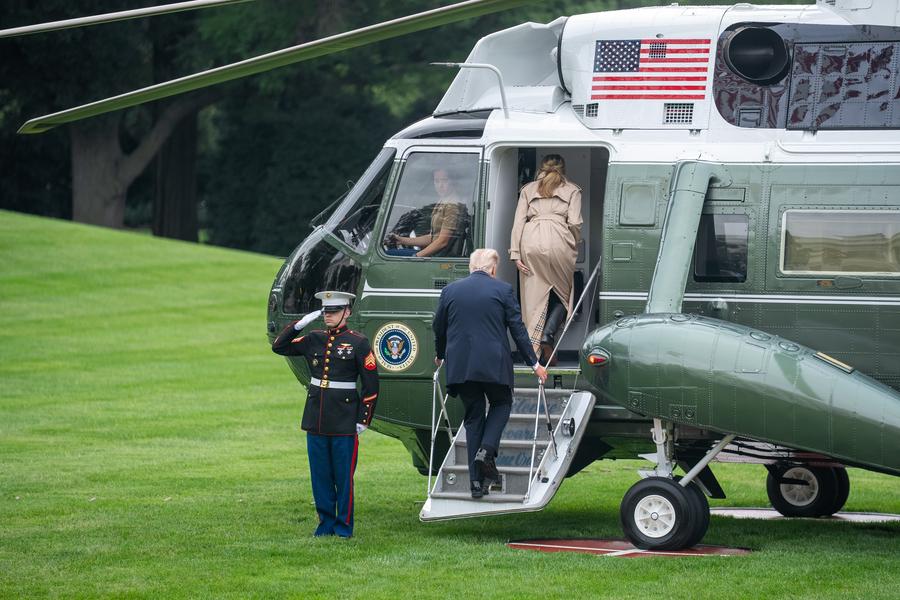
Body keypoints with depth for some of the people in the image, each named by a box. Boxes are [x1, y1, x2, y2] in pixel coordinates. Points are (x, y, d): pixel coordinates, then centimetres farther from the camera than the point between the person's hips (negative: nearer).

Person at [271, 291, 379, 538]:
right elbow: (279, 347, 9)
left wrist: (363, 420, -7)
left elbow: (371, 385, -3)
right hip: (316, 417, 5)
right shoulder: (314, 339, 9)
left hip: (344, 420, -4)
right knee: (320, 475, 8)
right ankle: (326, 524, 17)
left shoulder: (358, 343, -4)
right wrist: (299, 324, -3)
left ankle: (344, 526, 9)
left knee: (343, 475, 0)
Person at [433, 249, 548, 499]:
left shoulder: (450, 291, 7)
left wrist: (440, 355, 36)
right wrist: (534, 363, 6)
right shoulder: (503, 290, -1)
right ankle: (486, 450, -5)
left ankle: (477, 482, 6)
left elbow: (438, 328, 17)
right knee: (501, 404, 21)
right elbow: (518, 329, -1)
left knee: (473, 417, 11)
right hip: (494, 364, -2)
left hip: (460, 365, 3)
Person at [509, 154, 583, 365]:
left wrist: (515, 254, 6)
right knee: (563, 294, 11)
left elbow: (518, 223, 10)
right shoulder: (571, 190, 16)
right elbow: (574, 223, 2)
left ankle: (533, 347, -4)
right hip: (558, 240, -2)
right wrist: (575, 244, 19)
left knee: (534, 296, 4)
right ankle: (548, 335, -11)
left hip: (531, 240, 2)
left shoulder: (528, 189, 21)